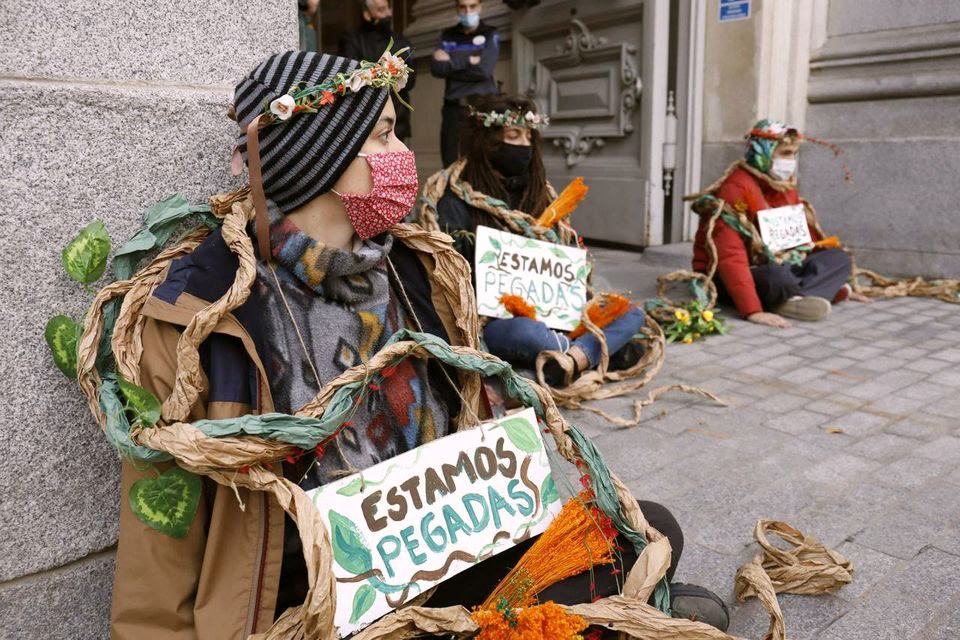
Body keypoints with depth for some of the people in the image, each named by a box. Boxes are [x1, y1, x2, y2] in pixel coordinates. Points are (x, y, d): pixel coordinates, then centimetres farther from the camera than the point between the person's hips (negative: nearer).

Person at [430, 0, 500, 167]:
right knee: (451, 165, -2)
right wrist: (468, 62, -7)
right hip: (453, 108, 3)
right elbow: (436, 67, 0)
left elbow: (484, 69, -8)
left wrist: (451, 61, -2)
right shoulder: (447, 36, 17)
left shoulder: (490, 34, 9)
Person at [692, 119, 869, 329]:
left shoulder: (786, 186, 7)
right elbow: (730, 256, -31)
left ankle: (794, 300, -29)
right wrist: (753, 310, -40)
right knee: (776, 275, -38)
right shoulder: (736, 187, -21)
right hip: (731, 277, -9)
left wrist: (835, 280, 13)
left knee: (840, 258, -5)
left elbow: (807, 234, 16)